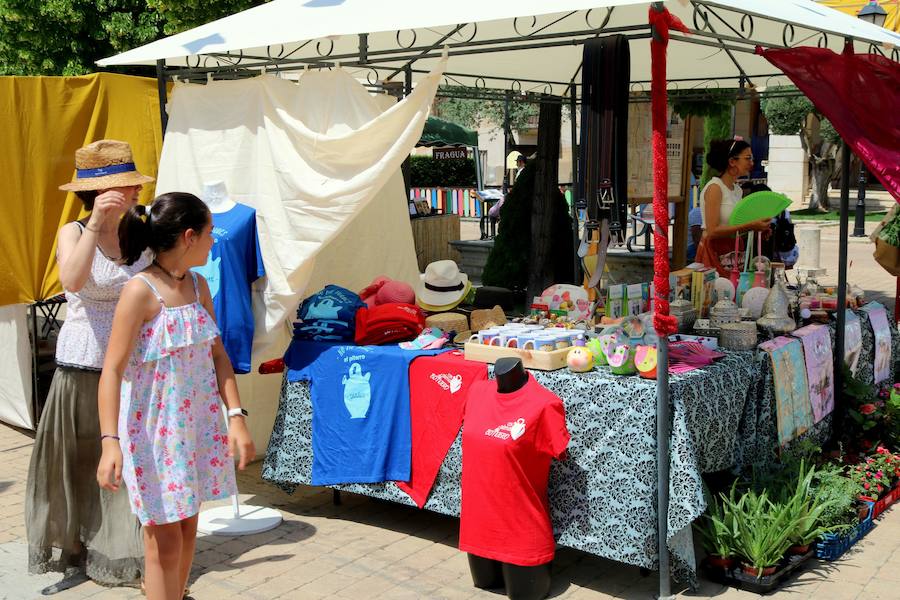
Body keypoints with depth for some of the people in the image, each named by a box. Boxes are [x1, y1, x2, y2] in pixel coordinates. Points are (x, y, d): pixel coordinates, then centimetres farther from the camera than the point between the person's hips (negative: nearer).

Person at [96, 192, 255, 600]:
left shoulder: (198, 285, 4)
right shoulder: (140, 291, -17)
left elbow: (217, 354, 7)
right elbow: (112, 371, -19)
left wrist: (236, 417, -2)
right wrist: (110, 442, -26)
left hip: (197, 424, 7)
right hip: (154, 428, -6)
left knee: (188, 524, 16)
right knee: (164, 538, 2)